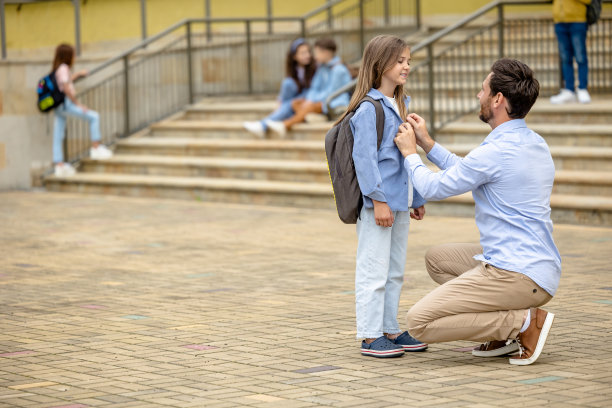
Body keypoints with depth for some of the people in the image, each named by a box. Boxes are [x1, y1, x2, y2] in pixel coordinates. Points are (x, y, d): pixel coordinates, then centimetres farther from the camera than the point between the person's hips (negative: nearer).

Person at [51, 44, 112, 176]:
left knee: (58, 137, 8)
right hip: (65, 104, -10)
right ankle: (96, 148, -5)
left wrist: (78, 74, 45)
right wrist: (78, 104, -17)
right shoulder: (63, 68, -12)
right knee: (93, 117, -6)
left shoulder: (57, 69, 16)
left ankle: (59, 165, 10)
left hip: (59, 107, 10)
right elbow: (66, 89, -19)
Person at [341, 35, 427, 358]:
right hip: (378, 204, -9)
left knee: (395, 271, 15)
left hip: (400, 203, 9)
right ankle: (370, 336, 2)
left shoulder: (400, 106, 15)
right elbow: (364, 158, -17)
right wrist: (378, 199, -20)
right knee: (373, 271, -3)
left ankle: (390, 329, 24)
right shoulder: (369, 109, -13)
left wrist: (417, 199, 20)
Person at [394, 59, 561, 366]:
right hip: (541, 266, 10)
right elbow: (468, 173, 26)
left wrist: (409, 153, 13)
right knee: (437, 258, 25)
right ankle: (505, 332, 13)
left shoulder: (496, 152, -18)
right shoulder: (534, 143, 11)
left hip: (517, 275, -10)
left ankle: (525, 323, -10)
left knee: (419, 321, -11)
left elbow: (433, 188, -4)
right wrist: (427, 144, 28)